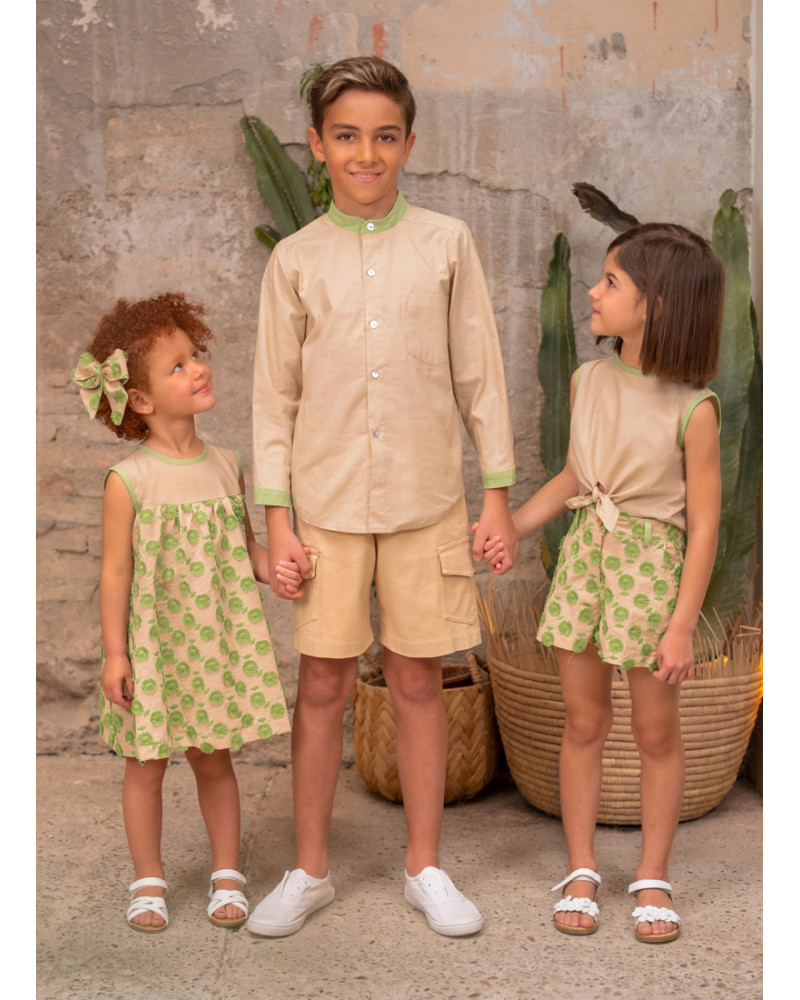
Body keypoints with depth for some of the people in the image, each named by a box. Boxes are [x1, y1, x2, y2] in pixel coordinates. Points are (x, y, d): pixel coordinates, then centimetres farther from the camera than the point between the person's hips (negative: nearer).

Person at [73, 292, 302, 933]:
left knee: (214, 758, 12)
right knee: (147, 762, 8)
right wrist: (115, 652, -10)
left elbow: (245, 544, 11)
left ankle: (227, 874, 26)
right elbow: (116, 572, -9)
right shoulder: (129, 480, -12)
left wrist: (276, 569, -9)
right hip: (154, 646, -3)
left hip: (217, 641, 3)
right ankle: (149, 881, 24)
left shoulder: (226, 466, 2)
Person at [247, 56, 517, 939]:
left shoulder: (445, 243, 2)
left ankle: (424, 867, 22)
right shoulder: (296, 259, 3)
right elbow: (274, 395, 4)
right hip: (326, 504, 0)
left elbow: (479, 376, 5)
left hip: (426, 501, 0)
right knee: (323, 684, 5)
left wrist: (497, 492, 2)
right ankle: (310, 870, 21)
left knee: (418, 682, 7)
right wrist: (276, 518, -1)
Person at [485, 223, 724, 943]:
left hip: (651, 567, -5)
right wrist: (508, 529, 10)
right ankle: (581, 869, 26)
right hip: (584, 557, 5)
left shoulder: (693, 409, -15)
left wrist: (682, 626, -14)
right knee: (584, 722, 12)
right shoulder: (589, 382, 1)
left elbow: (703, 526, -12)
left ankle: (653, 877, 25)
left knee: (656, 731, 8)